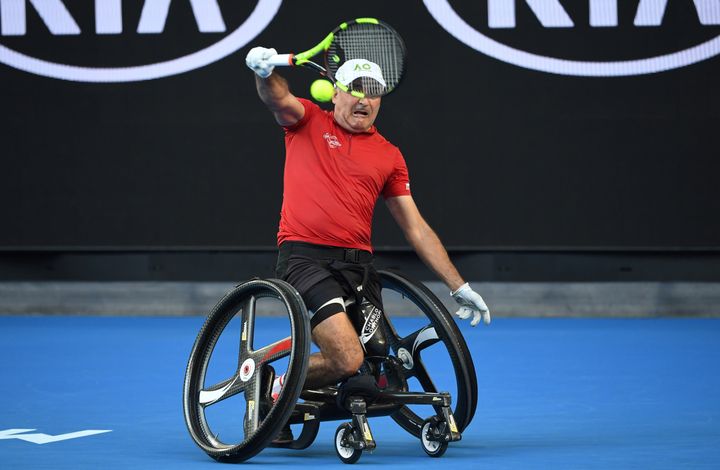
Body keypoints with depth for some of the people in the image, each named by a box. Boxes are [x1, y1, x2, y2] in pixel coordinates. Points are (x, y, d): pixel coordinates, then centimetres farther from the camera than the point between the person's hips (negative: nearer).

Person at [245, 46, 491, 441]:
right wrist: (265, 73, -37)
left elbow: (415, 228, 17)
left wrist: (458, 286, 14)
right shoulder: (308, 122, 9)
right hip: (304, 257, -5)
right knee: (347, 360, -21)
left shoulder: (389, 156, 16)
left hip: (357, 263, 5)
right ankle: (281, 388, 7)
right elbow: (278, 99, -13)